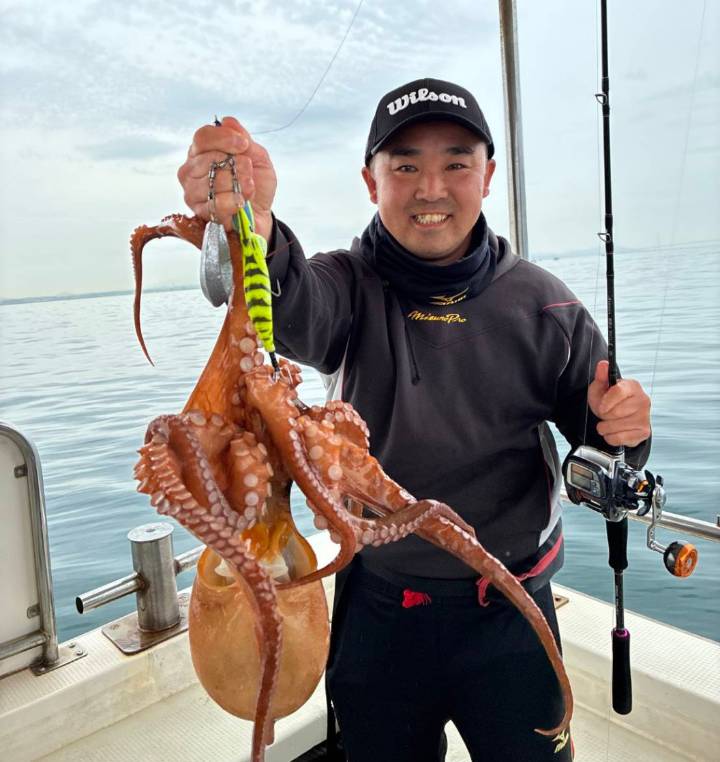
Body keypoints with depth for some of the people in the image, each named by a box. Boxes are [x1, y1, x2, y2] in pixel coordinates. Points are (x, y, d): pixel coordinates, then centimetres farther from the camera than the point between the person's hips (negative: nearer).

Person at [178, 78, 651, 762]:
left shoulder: (542, 304, -3)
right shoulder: (349, 284, -9)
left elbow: (595, 430, 5)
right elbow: (295, 312, -33)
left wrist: (620, 427, -19)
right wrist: (250, 227, -54)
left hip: (512, 613, 1)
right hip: (378, 610, 0)